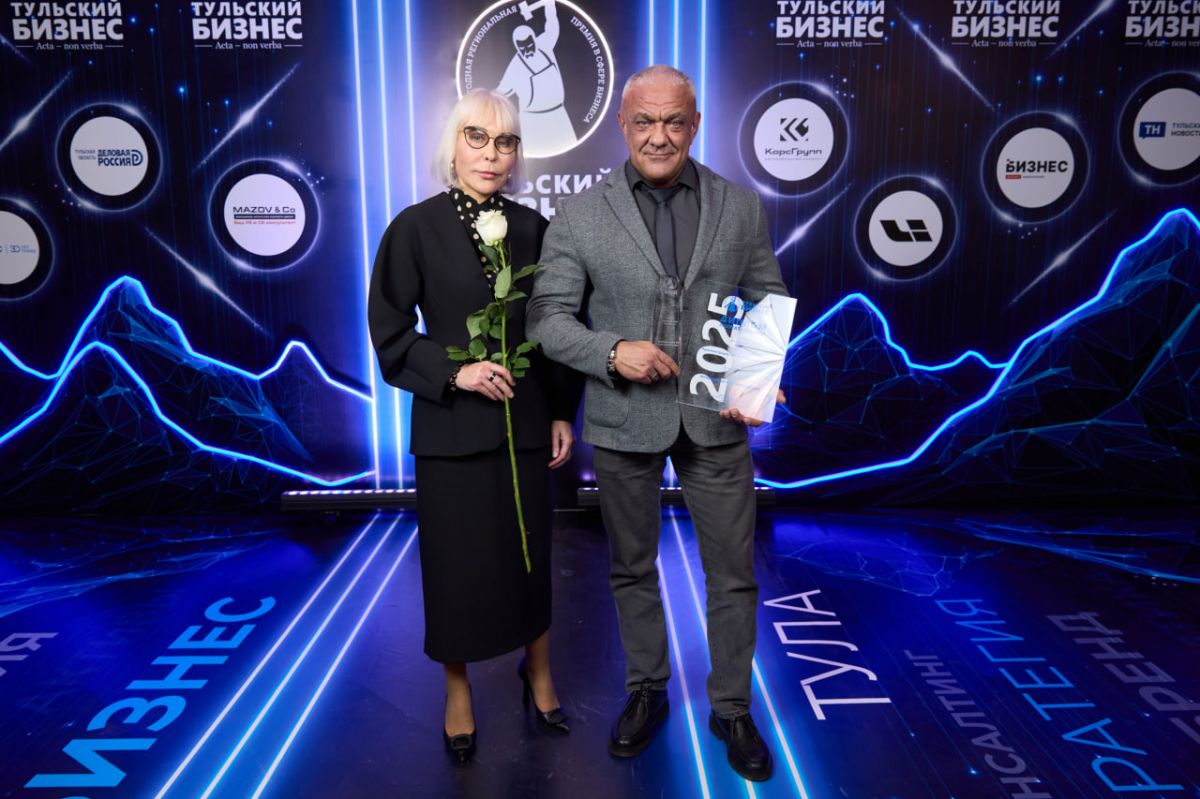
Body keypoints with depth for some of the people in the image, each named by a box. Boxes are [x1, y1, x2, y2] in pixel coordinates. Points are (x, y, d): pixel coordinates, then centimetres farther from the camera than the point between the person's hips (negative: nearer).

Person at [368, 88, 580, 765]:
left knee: (530, 552, 13)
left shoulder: (532, 228, 4)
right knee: (458, 561, 8)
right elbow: (389, 331, -4)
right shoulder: (416, 227, -5)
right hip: (452, 425, -2)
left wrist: (563, 412, 5)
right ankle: (458, 691, 30)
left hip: (526, 422, 3)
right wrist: (454, 371, -17)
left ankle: (539, 675, 35)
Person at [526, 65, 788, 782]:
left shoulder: (742, 207, 1)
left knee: (734, 573, 9)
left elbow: (771, 304, 5)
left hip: (716, 418, 1)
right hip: (623, 420, 0)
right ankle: (648, 690, 39)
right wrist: (613, 351, -22)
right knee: (633, 567, 16)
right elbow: (547, 317, -5)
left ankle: (733, 708, 31)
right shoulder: (579, 216, -4)